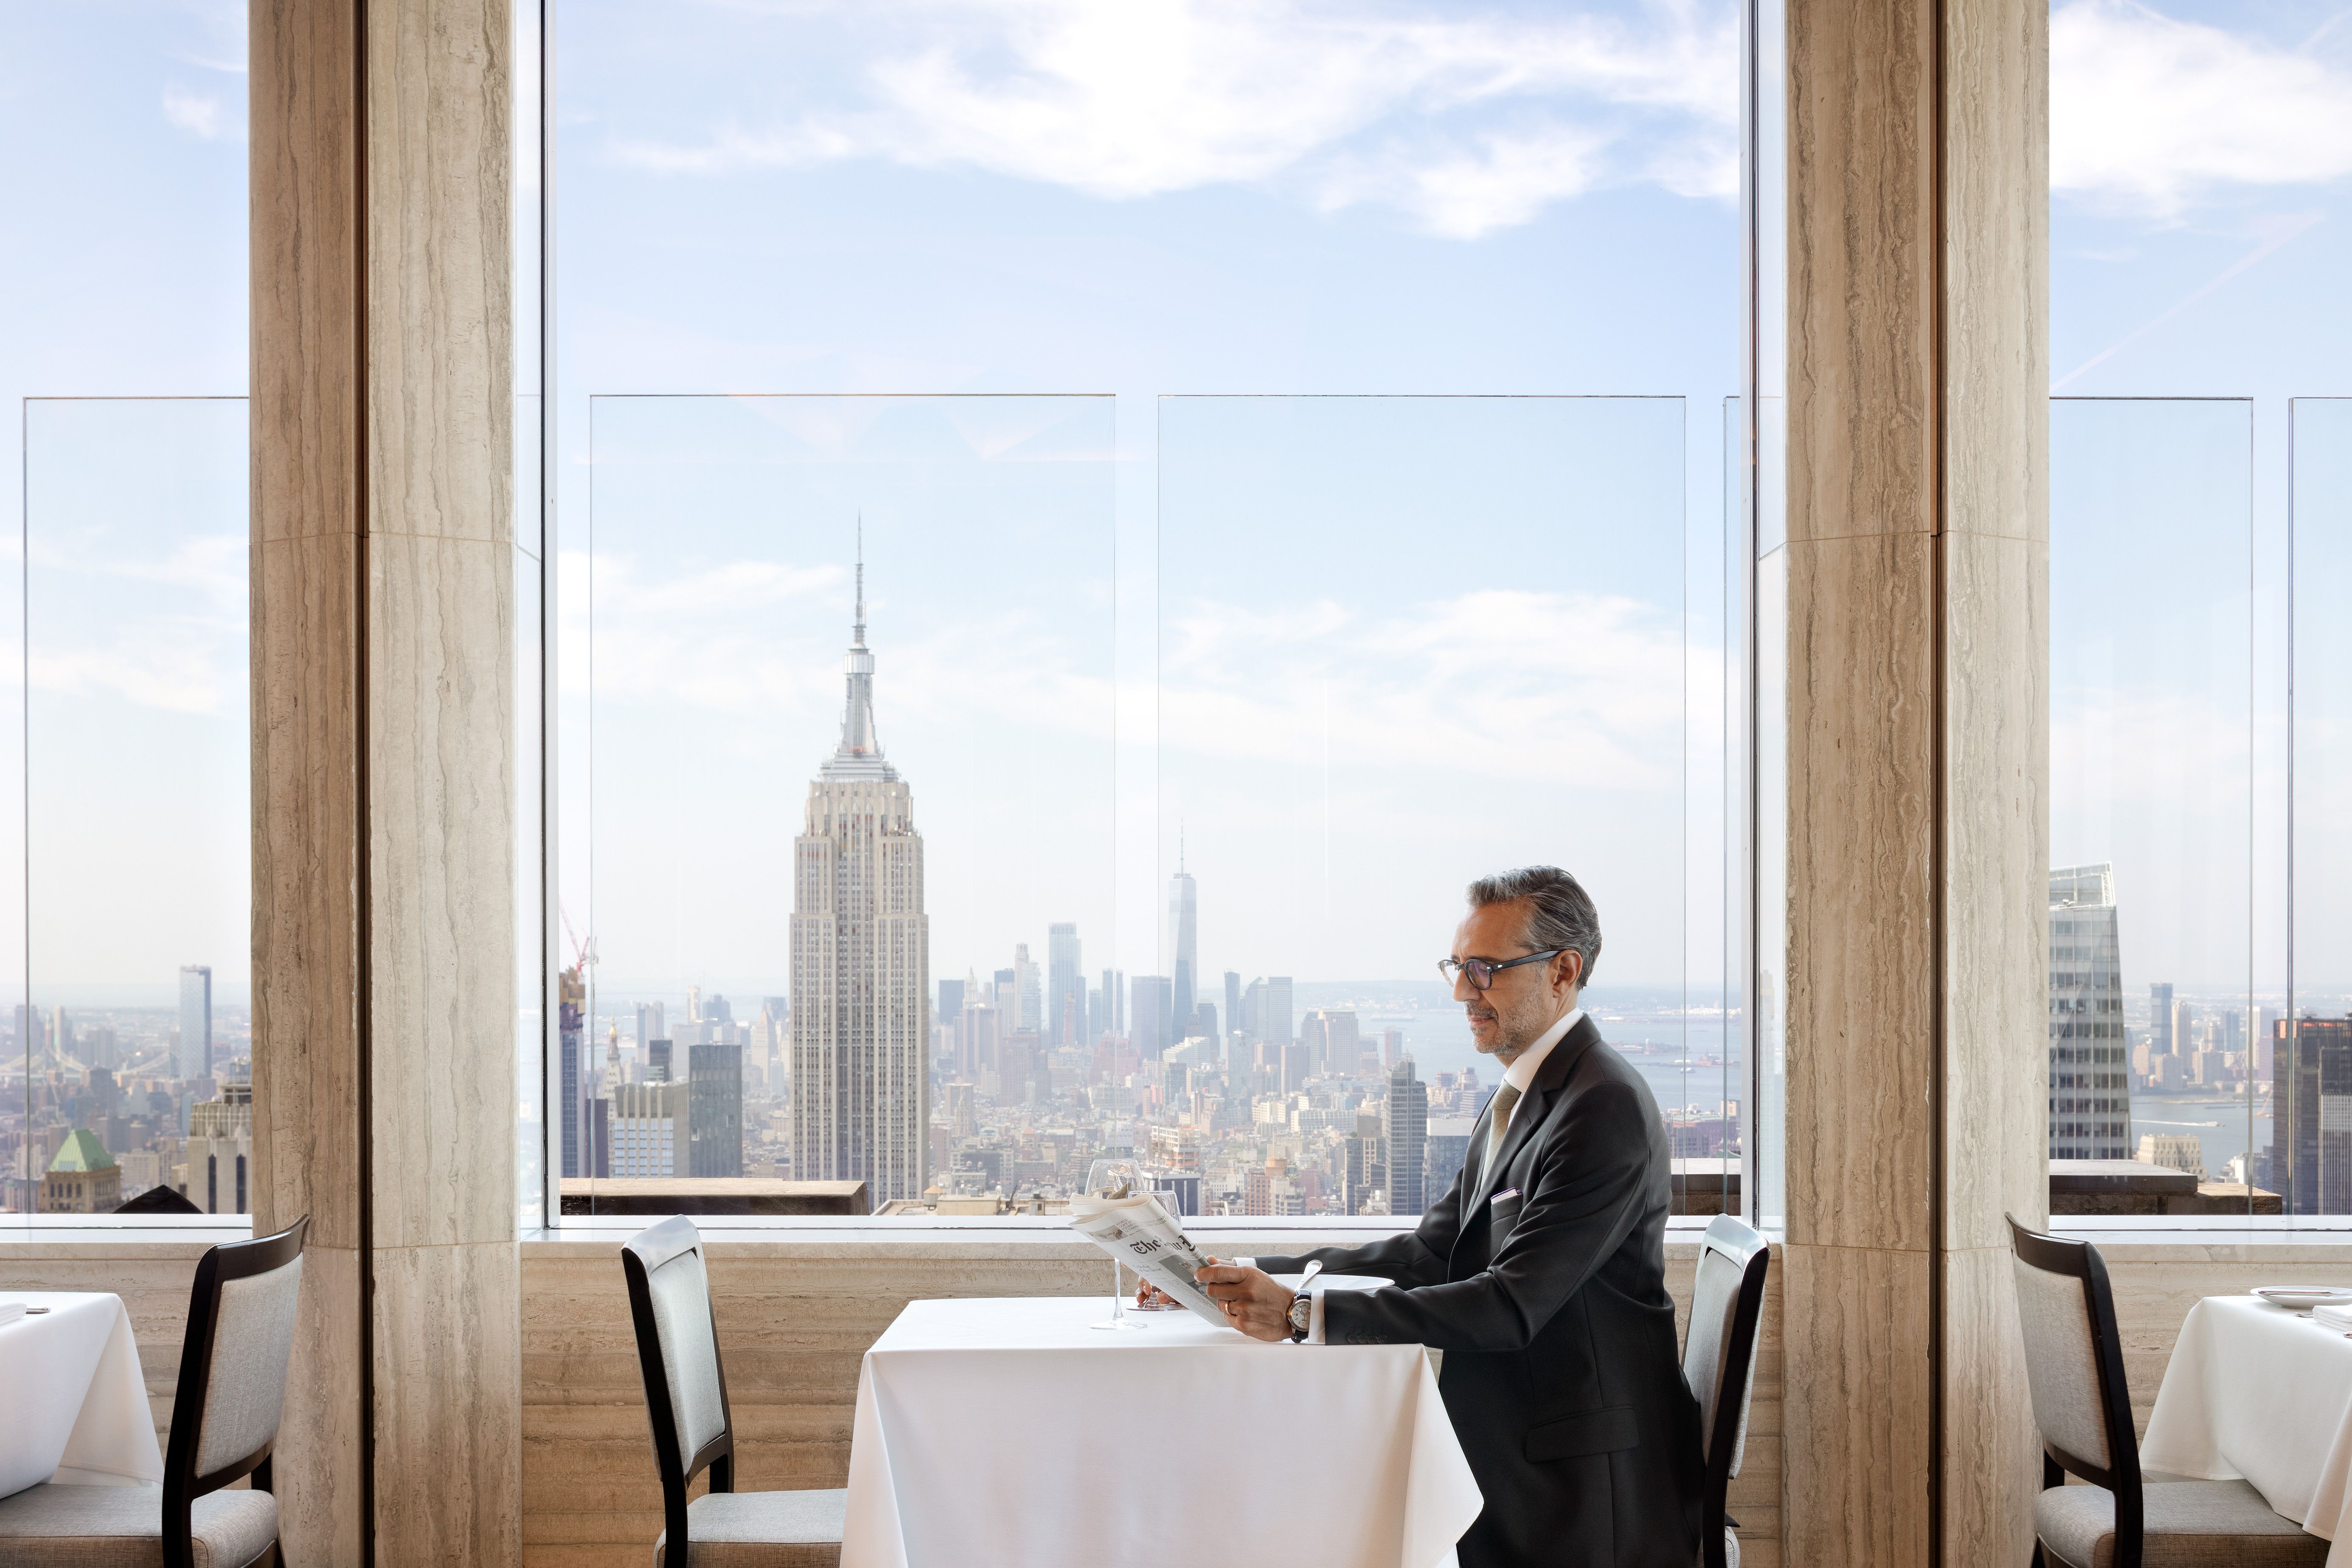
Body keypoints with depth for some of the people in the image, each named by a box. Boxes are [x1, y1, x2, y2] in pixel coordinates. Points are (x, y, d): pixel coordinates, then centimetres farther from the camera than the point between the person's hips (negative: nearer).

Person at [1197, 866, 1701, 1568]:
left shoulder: (1605, 1107, -19)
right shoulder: (1517, 1099, 14)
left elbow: (1512, 1306, -26)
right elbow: (1432, 1252, 11)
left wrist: (1303, 1314, -29)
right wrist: (1254, 1274, 0)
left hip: (1584, 1478, -8)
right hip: (1511, 1451, 8)